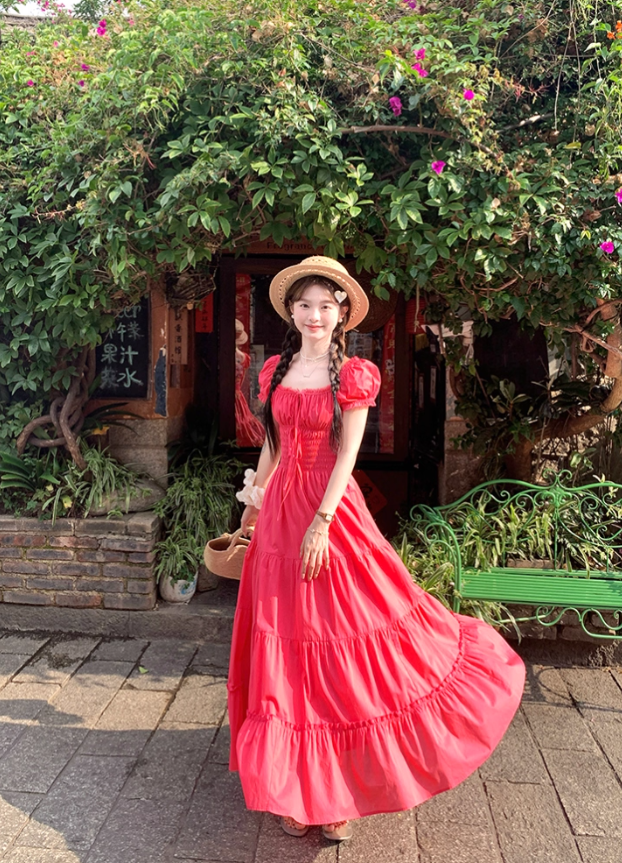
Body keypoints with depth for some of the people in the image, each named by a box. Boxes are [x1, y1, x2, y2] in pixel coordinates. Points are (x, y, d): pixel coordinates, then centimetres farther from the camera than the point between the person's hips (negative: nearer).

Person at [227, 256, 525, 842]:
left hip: (332, 508, -4)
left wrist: (321, 523, -19)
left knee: (339, 639, 1)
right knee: (286, 646, 9)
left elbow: (346, 456, -11)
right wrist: (253, 502, 21)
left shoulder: (352, 375, -4)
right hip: (281, 509, 5)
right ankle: (298, 788, 25)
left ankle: (340, 789, 18)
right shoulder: (276, 370, 9)